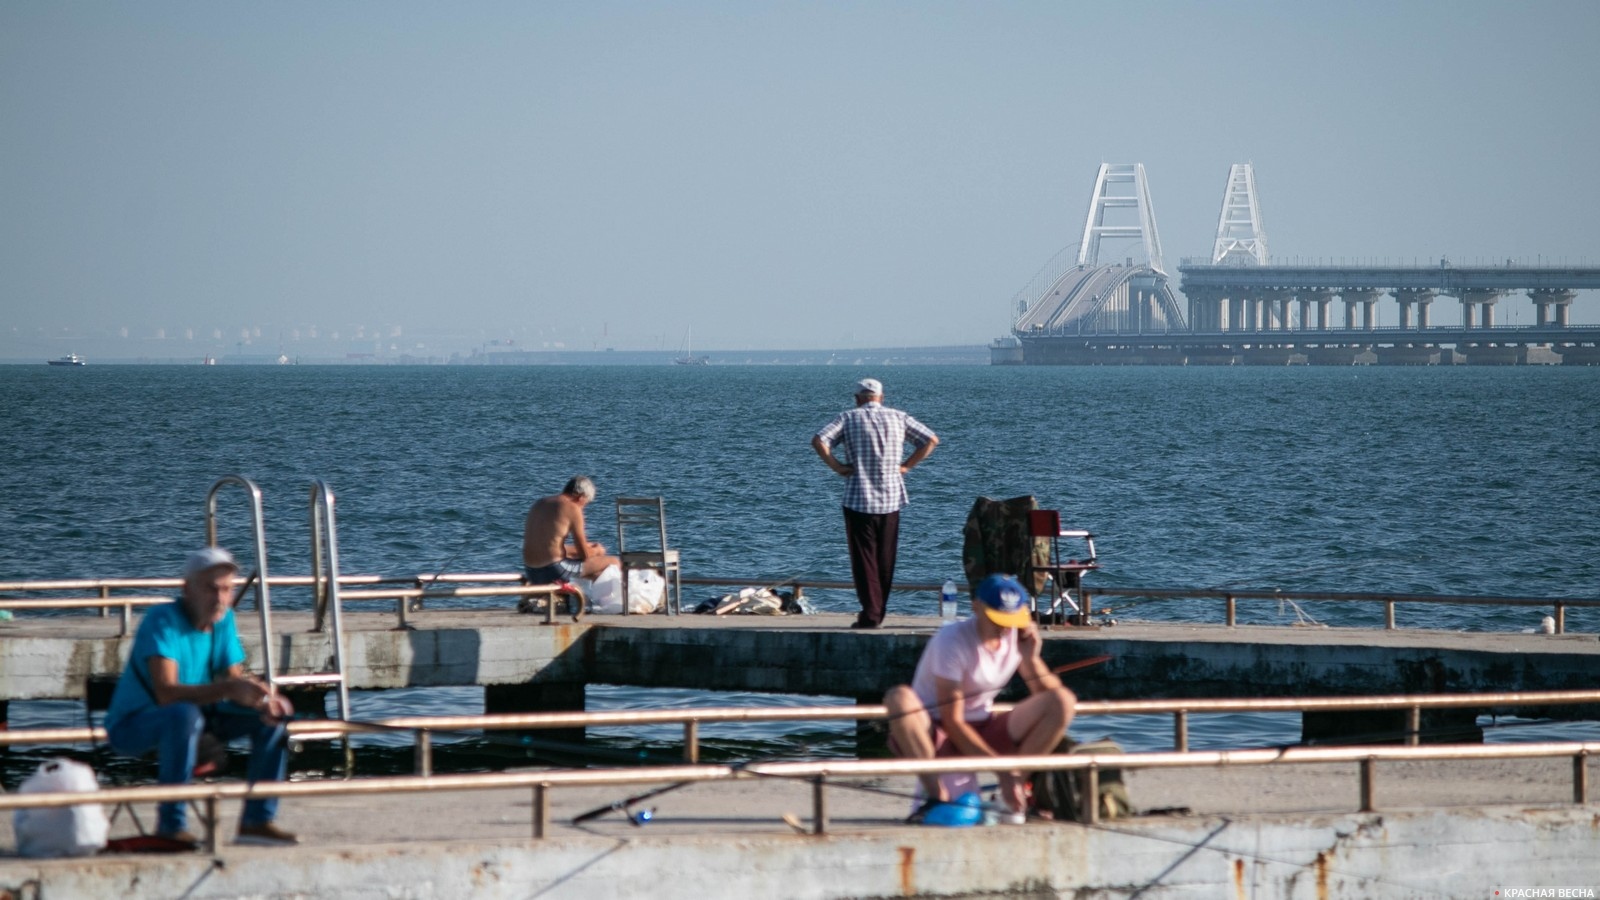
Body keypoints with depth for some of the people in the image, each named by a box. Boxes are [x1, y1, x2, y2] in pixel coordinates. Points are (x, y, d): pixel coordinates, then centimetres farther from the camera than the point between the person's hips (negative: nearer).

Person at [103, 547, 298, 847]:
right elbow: (166, 693, -34)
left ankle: (258, 820, -1)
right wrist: (228, 689, -47)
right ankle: (170, 827, -32)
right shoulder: (163, 620, -23)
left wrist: (263, 698, -22)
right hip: (132, 724, -8)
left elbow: (234, 680, 2)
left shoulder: (223, 619, 1)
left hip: (190, 719, 8)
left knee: (273, 714, -4)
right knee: (184, 715, -40)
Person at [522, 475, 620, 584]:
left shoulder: (539, 503, 14)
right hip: (554, 572, -8)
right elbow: (585, 554, -5)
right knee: (613, 562, 2)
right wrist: (596, 550, 17)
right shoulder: (572, 508, -9)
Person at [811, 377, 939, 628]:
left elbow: (819, 441, -14)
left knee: (864, 560, -1)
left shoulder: (848, 418, -1)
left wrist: (837, 466, -5)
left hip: (859, 500, -3)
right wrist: (906, 466, 8)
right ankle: (879, 613, 16)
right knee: (885, 561, 12)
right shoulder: (898, 418, 7)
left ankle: (870, 614, -8)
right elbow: (931, 440, 7)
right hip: (891, 500, 3)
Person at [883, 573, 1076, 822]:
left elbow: (1051, 695, -1)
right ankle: (935, 794, -29)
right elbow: (952, 721, -21)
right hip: (934, 735, -5)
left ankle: (1013, 793, -17)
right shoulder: (953, 640, -19)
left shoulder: (1017, 638, -2)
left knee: (1064, 701, -15)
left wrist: (1030, 659, -19)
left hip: (983, 731, 5)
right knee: (899, 698, -39)